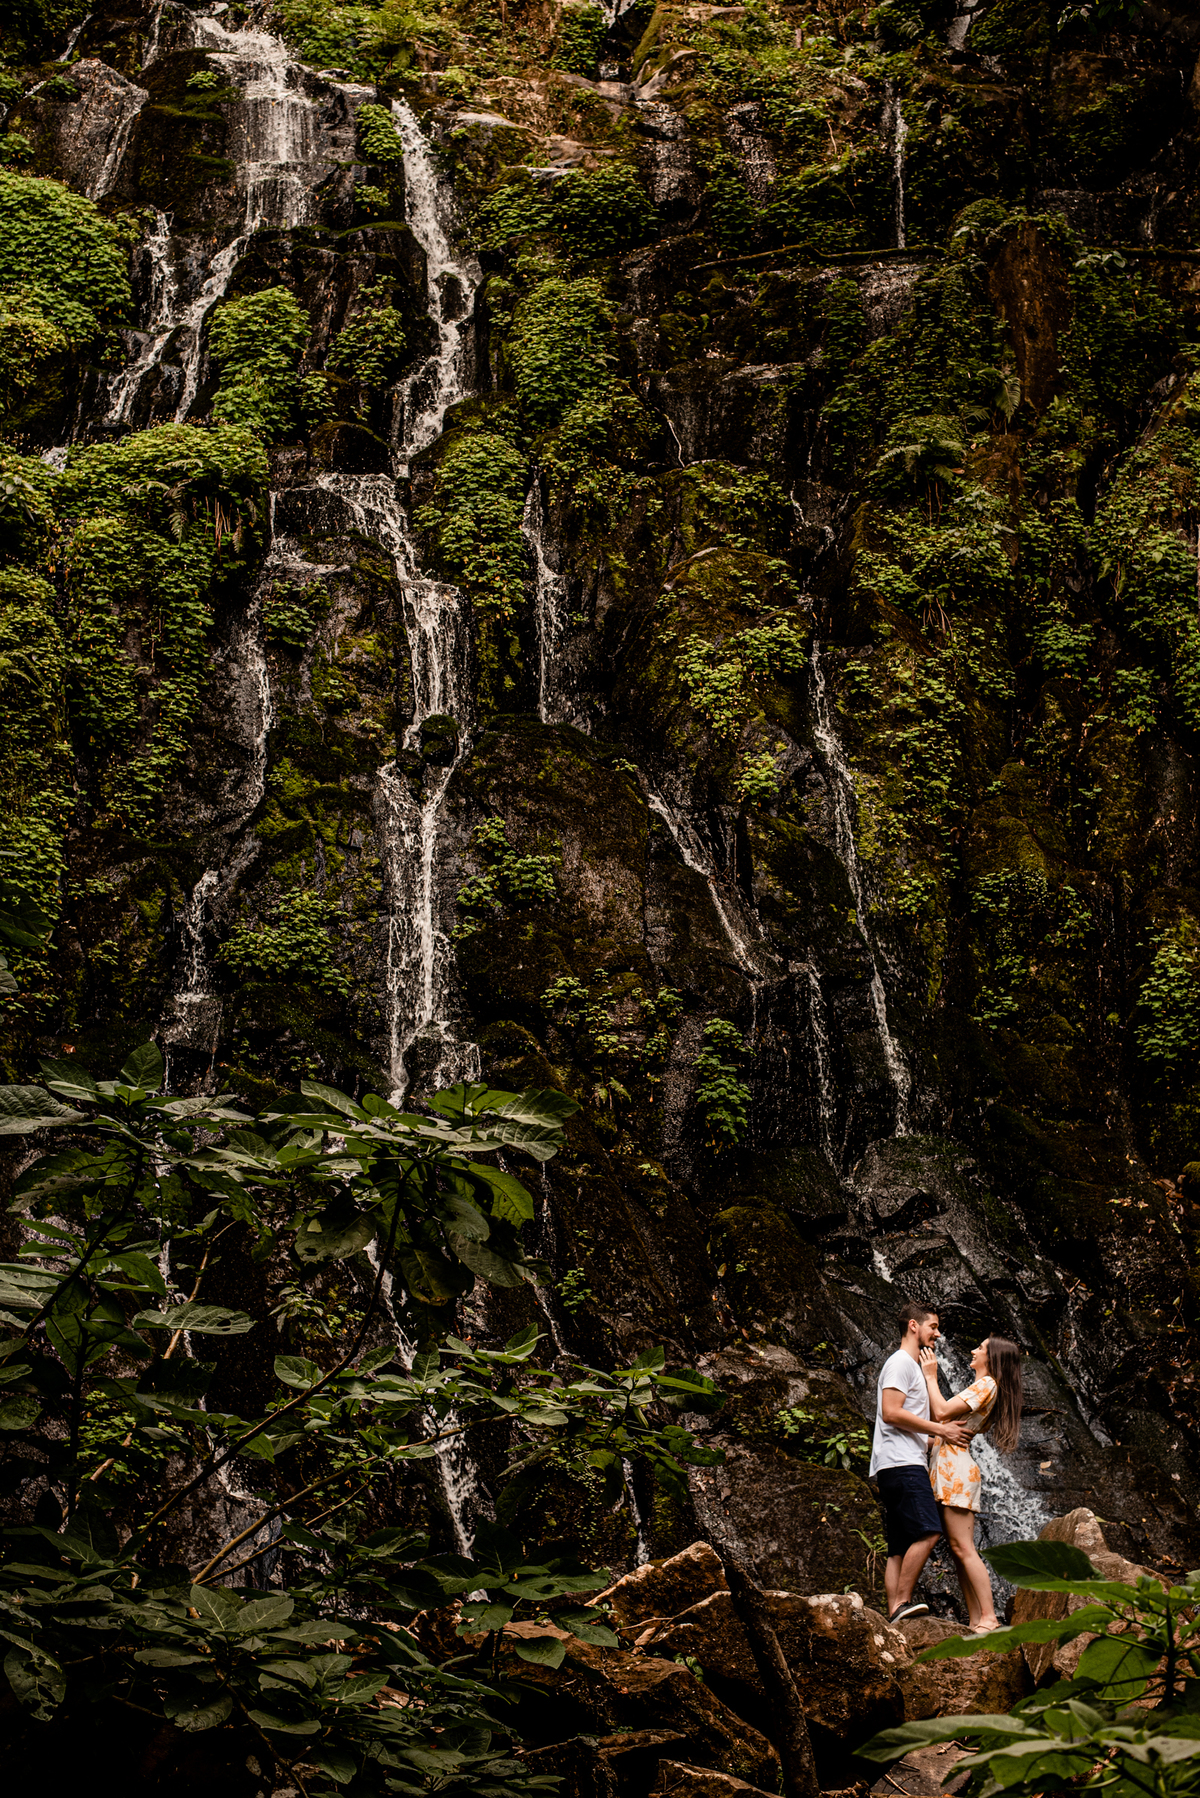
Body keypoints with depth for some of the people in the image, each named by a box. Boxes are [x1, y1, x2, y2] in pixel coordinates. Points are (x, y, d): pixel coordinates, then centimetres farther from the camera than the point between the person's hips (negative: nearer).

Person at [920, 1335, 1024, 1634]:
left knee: (962, 1547, -13)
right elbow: (942, 1413, 18)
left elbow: (942, 1411, -15)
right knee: (958, 1549, 6)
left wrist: (931, 1376, -5)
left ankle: (989, 1618, -16)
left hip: (955, 1464, -10)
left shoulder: (987, 1385, -7)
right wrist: (930, 1375, 21)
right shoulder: (981, 1388, 24)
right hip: (945, 1466, 10)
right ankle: (976, 1620, 4)